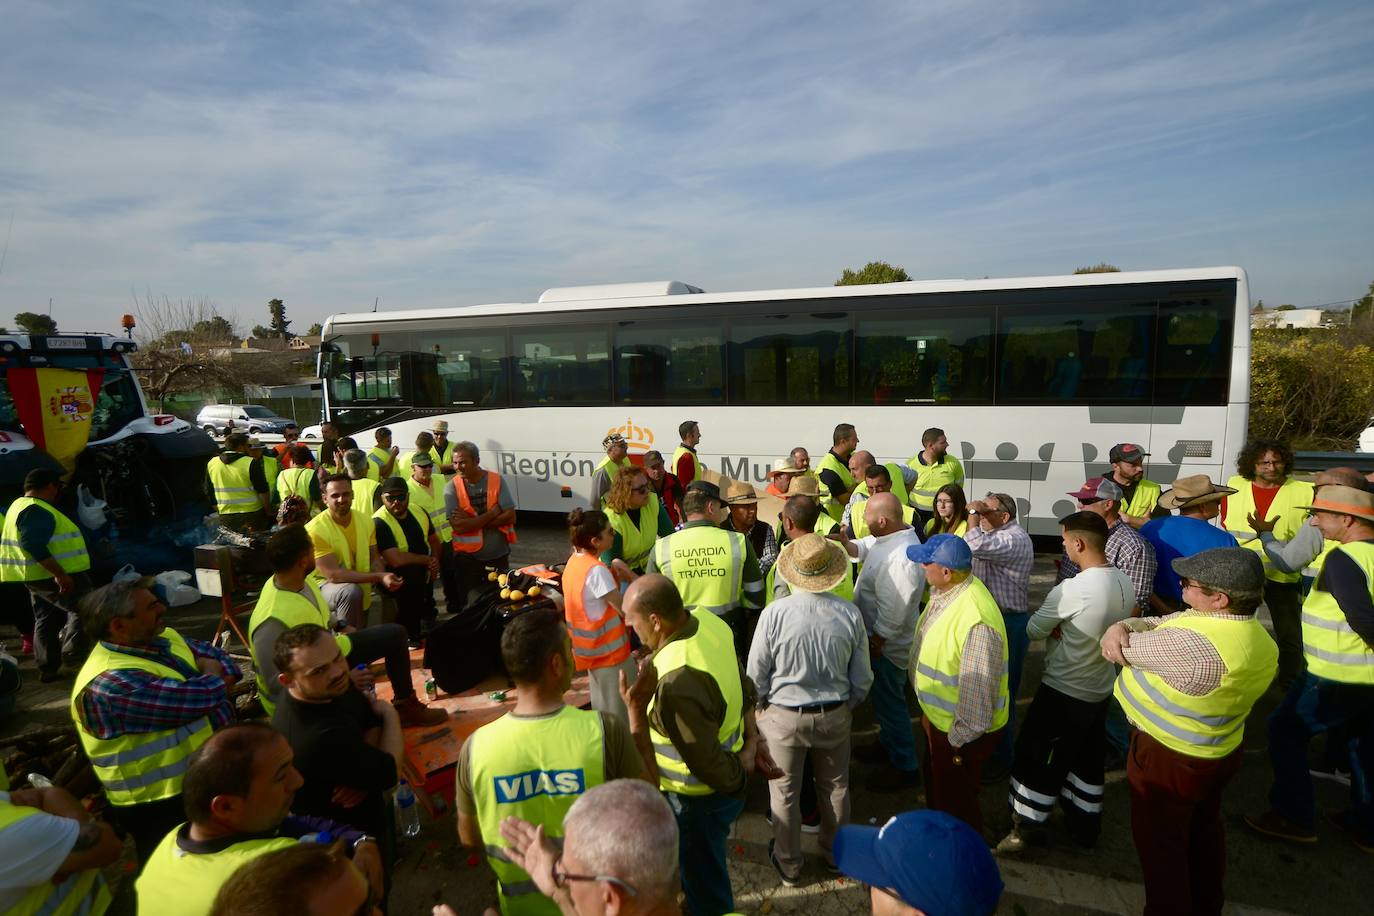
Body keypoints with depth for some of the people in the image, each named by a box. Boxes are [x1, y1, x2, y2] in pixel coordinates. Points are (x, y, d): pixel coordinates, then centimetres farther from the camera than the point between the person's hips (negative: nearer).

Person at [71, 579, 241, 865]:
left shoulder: (162, 637, 1)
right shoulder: (111, 684, -28)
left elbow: (220, 659, 7)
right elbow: (200, 699, -31)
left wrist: (212, 684, -15)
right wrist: (213, 677, -9)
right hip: (164, 806, -8)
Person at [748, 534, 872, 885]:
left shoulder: (774, 613, -25)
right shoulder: (849, 613, -18)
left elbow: (756, 673, -12)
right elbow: (862, 679, -7)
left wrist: (763, 704, 8)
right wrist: (847, 704, 13)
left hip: (784, 716, -2)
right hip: (835, 716, 2)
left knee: (785, 791, 19)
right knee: (835, 787, 26)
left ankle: (788, 864, 38)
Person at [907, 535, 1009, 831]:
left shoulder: (976, 621, -38)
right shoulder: (943, 592, -7)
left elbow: (977, 690, -31)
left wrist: (958, 740, -19)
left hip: (960, 731, -9)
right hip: (937, 718, 9)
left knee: (955, 806, 16)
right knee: (936, 789, 31)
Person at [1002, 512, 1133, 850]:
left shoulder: (1070, 590, -30)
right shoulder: (1126, 583, -5)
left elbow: (1032, 630, -18)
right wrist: (1065, 629, -7)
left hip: (1062, 693, -7)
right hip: (1101, 689, 7)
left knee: (1032, 754, 11)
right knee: (1087, 759, 23)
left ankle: (1025, 823, 25)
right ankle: (1085, 826, 37)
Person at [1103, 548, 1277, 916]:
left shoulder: (1195, 645, -37)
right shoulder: (1254, 633, -3)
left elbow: (1127, 649, -24)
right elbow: (1158, 624, -2)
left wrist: (1116, 637, -3)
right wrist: (1121, 627, -20)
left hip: (1169, 757, -9)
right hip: (1218, 751, 10)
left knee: (1160, 844, 12)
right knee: (1204, 831, 29)